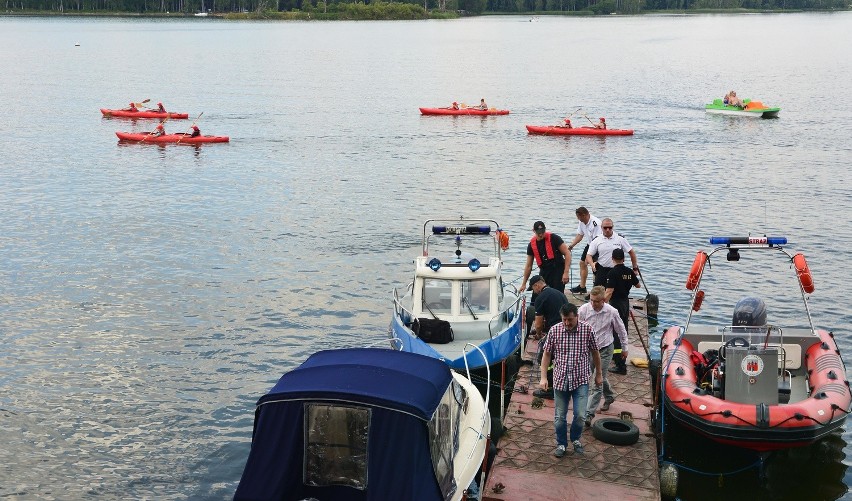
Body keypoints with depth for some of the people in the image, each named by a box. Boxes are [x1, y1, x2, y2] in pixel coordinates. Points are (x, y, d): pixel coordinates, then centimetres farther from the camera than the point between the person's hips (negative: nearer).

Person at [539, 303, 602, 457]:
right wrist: (543, 377, -2)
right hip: (560, 380, 1)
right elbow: (547, 354, 2)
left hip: (581, 380, -1)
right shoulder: (554, 331, -6)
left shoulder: (587, 330, -7)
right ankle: (561, 444, 28)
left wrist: (598, 374, 13)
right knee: (559, 417, 7)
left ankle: (575, 439, 24)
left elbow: (595, 352, 6)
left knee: (580, 415, -5)